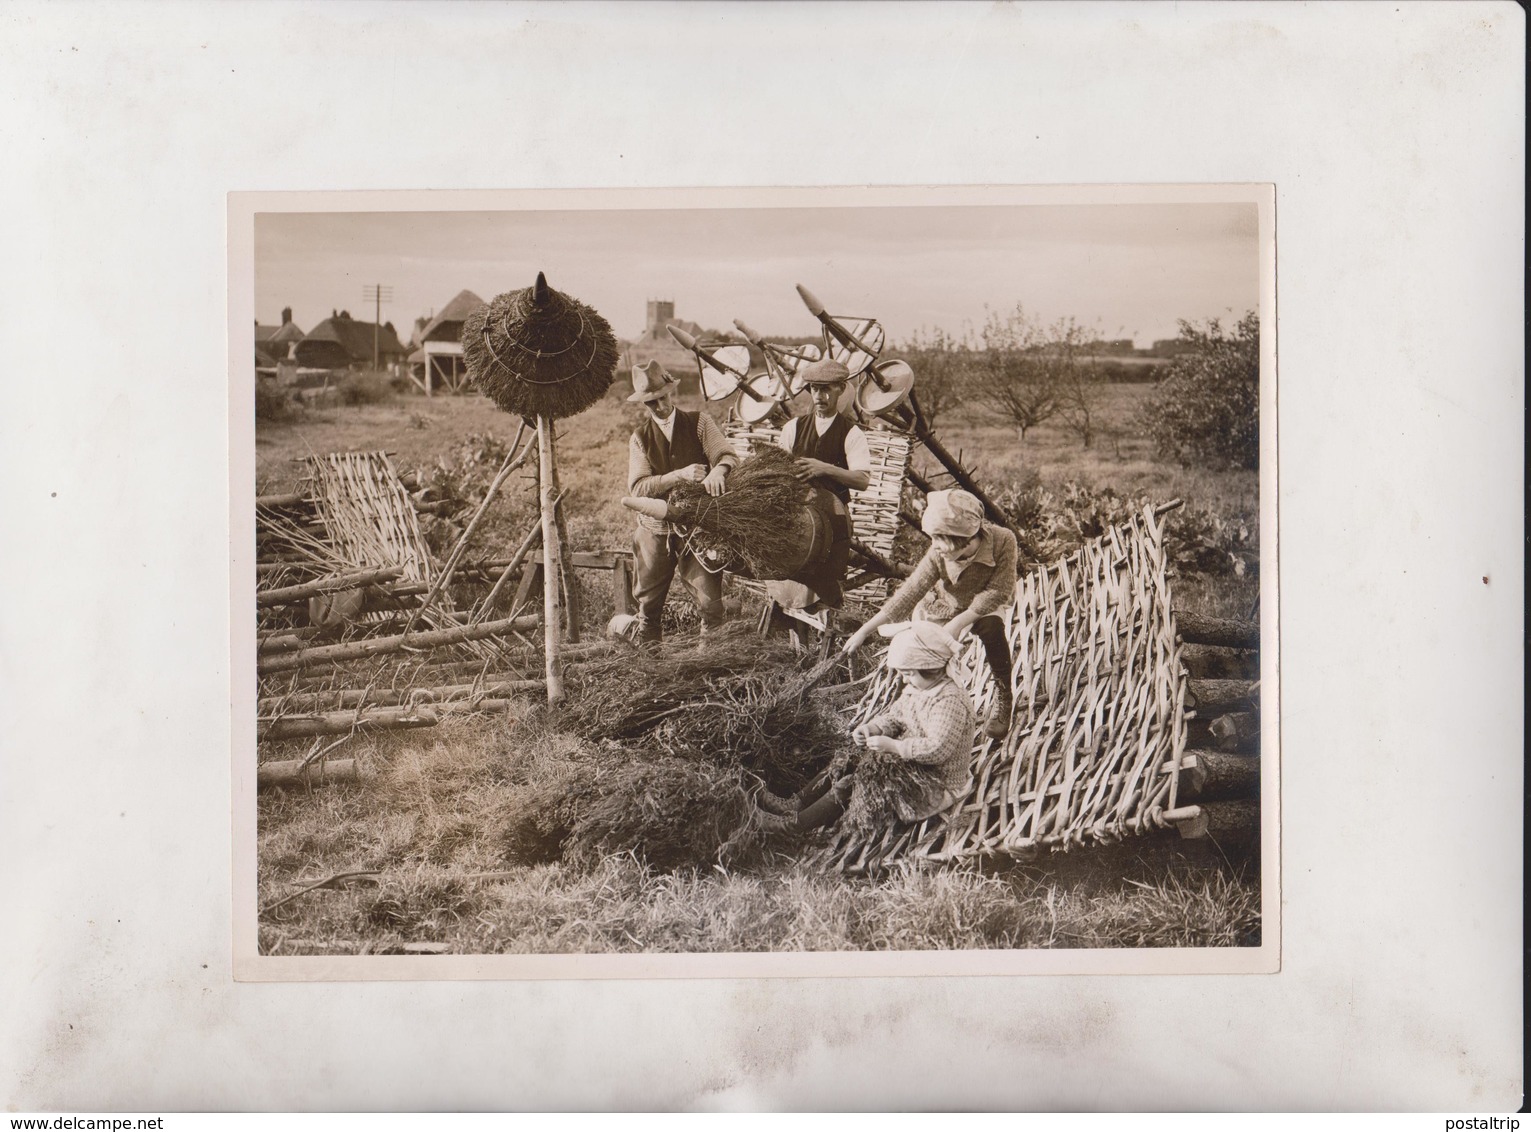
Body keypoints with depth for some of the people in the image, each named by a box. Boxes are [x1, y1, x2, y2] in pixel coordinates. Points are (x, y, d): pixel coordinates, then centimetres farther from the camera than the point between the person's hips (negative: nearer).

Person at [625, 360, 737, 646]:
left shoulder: (699, 423, 3)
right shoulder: (640, 438, 4)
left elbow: (729, 455, -10)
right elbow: (637, 488, -9)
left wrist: (718, 470, -34)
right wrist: (679, 476, -24)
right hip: (655, 529, 2)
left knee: (711, 603, -7)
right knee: (648, 604, 10)